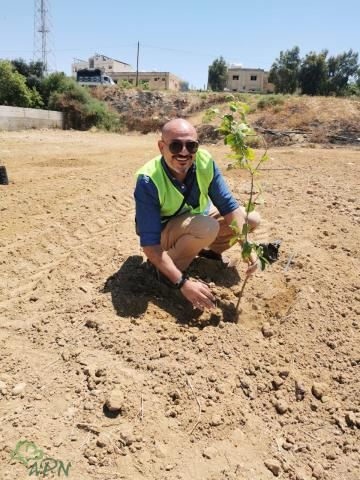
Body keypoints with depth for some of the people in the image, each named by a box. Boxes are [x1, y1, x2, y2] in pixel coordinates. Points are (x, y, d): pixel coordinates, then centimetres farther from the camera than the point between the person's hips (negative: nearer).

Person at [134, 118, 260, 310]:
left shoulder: (205, 161, -20)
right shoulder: (148, 181, -32)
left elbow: (229, 206, -15)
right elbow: (149, 244, -33)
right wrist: (183, 283, -39)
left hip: (196, 218, 5)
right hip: (164, 232, -5)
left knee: (252, 219, -8)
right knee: (207, 227, -36)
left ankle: (210, 250, 15)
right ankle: (163, 271, -12)